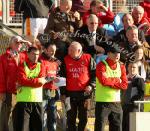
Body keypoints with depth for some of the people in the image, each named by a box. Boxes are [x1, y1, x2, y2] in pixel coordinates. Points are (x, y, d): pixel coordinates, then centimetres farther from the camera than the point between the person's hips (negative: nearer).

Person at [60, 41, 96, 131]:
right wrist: (63, 93, 3)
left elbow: (94, 74, 3)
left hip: (84, 93, -1)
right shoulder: (66, 60, 3)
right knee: (71, 118, 5)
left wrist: (91, 85, -13)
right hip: (70, 93, 1)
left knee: (83, 118, 7)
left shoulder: (88, 59, -2)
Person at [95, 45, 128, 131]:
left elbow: (124, 85, 1)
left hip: (116, 102, 6)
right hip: (103, 102, -6)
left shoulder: (121, 67, 10)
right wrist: (117, 81, -8)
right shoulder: (102, 65, -5)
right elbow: (104, 81, -21)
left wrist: (111, 82, -10)